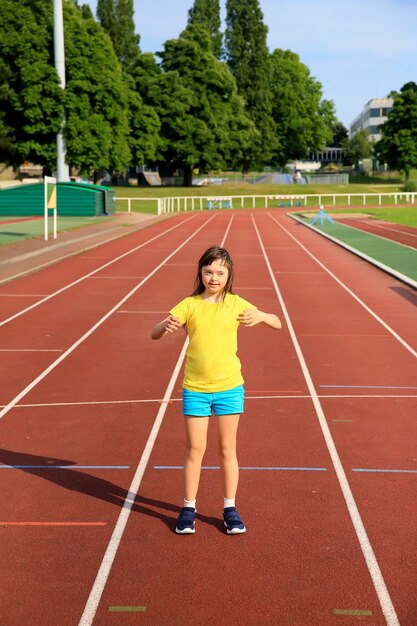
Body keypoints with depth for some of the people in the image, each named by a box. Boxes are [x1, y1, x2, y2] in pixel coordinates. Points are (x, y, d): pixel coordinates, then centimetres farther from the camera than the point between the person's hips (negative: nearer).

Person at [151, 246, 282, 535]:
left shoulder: (235, 304, -3)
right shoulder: (190, 305, -4)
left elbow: (278, 323, -3)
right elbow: (154, 334, -10)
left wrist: (261, 316, -26)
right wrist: (166, 324, -34)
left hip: (229, 387, 0)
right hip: (195, 389, 0)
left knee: (227, 449, 9)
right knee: (195, 449, 5)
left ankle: (230, 508, 21)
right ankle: (189, 508, 19)